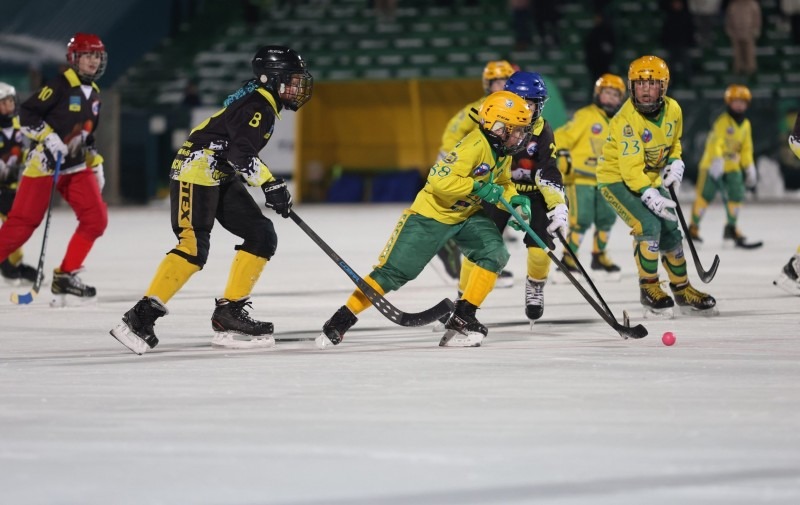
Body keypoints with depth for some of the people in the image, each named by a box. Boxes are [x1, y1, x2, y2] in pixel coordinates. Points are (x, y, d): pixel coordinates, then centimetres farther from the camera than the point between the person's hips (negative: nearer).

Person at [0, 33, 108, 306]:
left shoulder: (94, 93, 14)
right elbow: (27, 114, -15)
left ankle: (65, 276, 1)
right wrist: (48, 138, -25)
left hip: (76, 166, 7)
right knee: (22, 223, -9)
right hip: (45, 163, -7)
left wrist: (95, 164, 20)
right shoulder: (60, 85, -11)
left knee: (96, 218, -6)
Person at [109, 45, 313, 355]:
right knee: (193, 247, -21)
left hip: (221, 178, 11)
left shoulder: (264, 104, 18)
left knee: (262, 236, 3)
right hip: (198, 170, -11)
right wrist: (270, 185, -29)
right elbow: (240, 151, -26)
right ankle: (141, 317, -23)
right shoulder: (258, 105, -13)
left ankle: (230, 311, 1)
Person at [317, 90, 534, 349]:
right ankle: (341, 320, 1)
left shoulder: (503, 152, -1)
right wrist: (477, 188, -35)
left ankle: (462, 318, -10)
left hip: (466, 215, 8)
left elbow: (502, 183, 16)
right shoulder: (474, 147, -29)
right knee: (394, 270, -9)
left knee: (495, 254, -15)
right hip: (432, 213, -8)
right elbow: (439, 180, -35)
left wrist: (515, 199, -3)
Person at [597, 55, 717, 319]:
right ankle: (649, 289, -10)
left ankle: (683, 291, 23)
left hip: (650, 179, 7)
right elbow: (631, 166, -32)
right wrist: (648, 195, -42)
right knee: (648, 225, -23)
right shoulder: (626, 119, -28)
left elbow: (673, 143, 15)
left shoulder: (673, 110, -6)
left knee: (670, 231, 8)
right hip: (617, 179, -7)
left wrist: (675, 162, -4)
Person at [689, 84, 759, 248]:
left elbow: (746, 149, 15)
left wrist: (749, 168, 11)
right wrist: (717, 161, -38)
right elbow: (715, 142, -26)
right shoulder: (723, 121, -16)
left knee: (736, 196, -2)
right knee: (705, 196, -5)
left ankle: (731, 228, 14)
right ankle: (694, 226, 7)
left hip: (733, 167, 6)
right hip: (713, 164, -6)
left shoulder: (746, 125, 8)